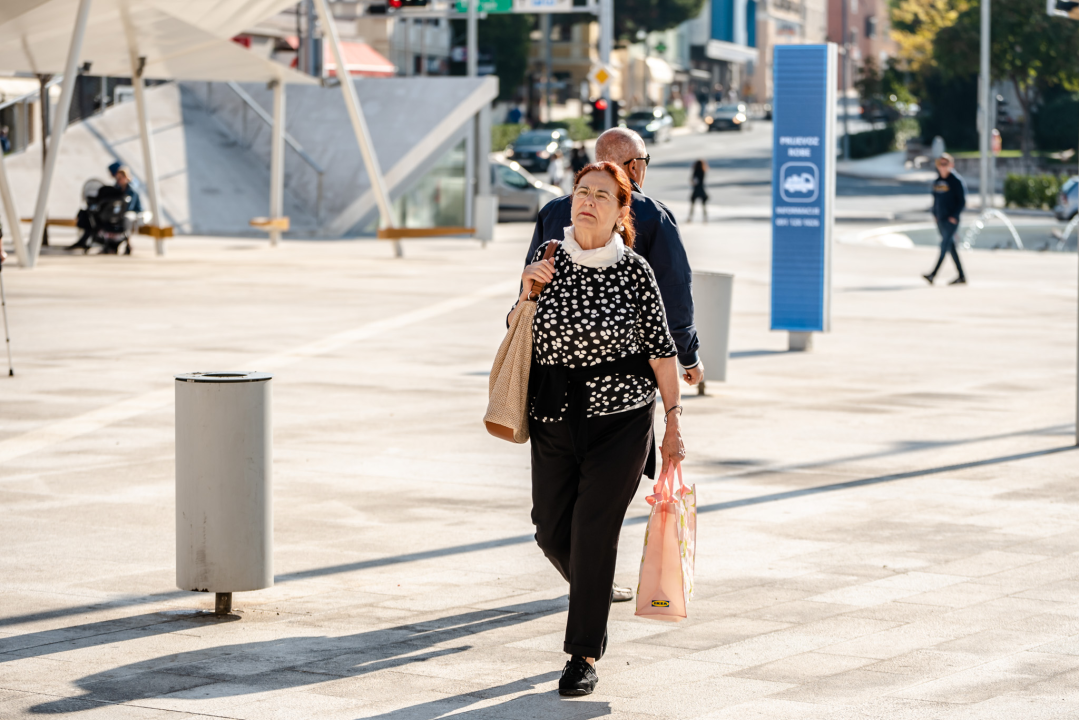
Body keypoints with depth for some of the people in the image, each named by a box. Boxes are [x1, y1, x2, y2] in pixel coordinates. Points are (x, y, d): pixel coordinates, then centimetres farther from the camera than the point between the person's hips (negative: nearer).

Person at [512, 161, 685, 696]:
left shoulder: (633, 270, -7)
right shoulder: (547, 258, 2)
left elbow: (661, 347, -2)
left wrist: (674, 421, -2)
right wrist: (527, 291, -10)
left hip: (619, 420, -4)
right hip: (554, 419, 4)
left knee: (593, 532, -8)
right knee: (552, 533, 8)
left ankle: (584, 655, 3)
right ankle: (595, 599, 40)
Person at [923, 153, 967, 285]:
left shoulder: (956, 180, -9)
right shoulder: (937, 180, 12)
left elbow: (962, 201, -9)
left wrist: (954, 216, -16)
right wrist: (934, 214, 10)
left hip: (951, 220, -8)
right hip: (940, 219, 8)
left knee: (945, 246, -13)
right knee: (951, 247, 9)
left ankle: (933, 274, -23)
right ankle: (961, 277, 14)